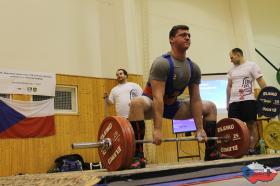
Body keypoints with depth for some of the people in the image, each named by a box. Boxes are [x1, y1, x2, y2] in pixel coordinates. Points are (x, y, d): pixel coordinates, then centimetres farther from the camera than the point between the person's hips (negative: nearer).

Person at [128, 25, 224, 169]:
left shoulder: (194, 68, -4)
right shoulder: (162, 63, -24)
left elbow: (195, 100, -5)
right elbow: (158, 97, -32)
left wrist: (200, 129, -9)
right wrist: (157, 130, -37)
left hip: (172, 105, 7)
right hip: (152, 104, -7)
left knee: (210, 107, 4)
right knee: (137, 103, -42)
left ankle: (211, 153, 6)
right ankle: (138, 156, -36)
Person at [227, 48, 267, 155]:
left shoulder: (251, 65, 1)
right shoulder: (232, 70, 17)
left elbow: (261, 81, -3)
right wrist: (228, 102, 17)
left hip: (248, 100, -5)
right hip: (234, 101, 5)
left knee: (251, 124, -3)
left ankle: (252, 149, 2)